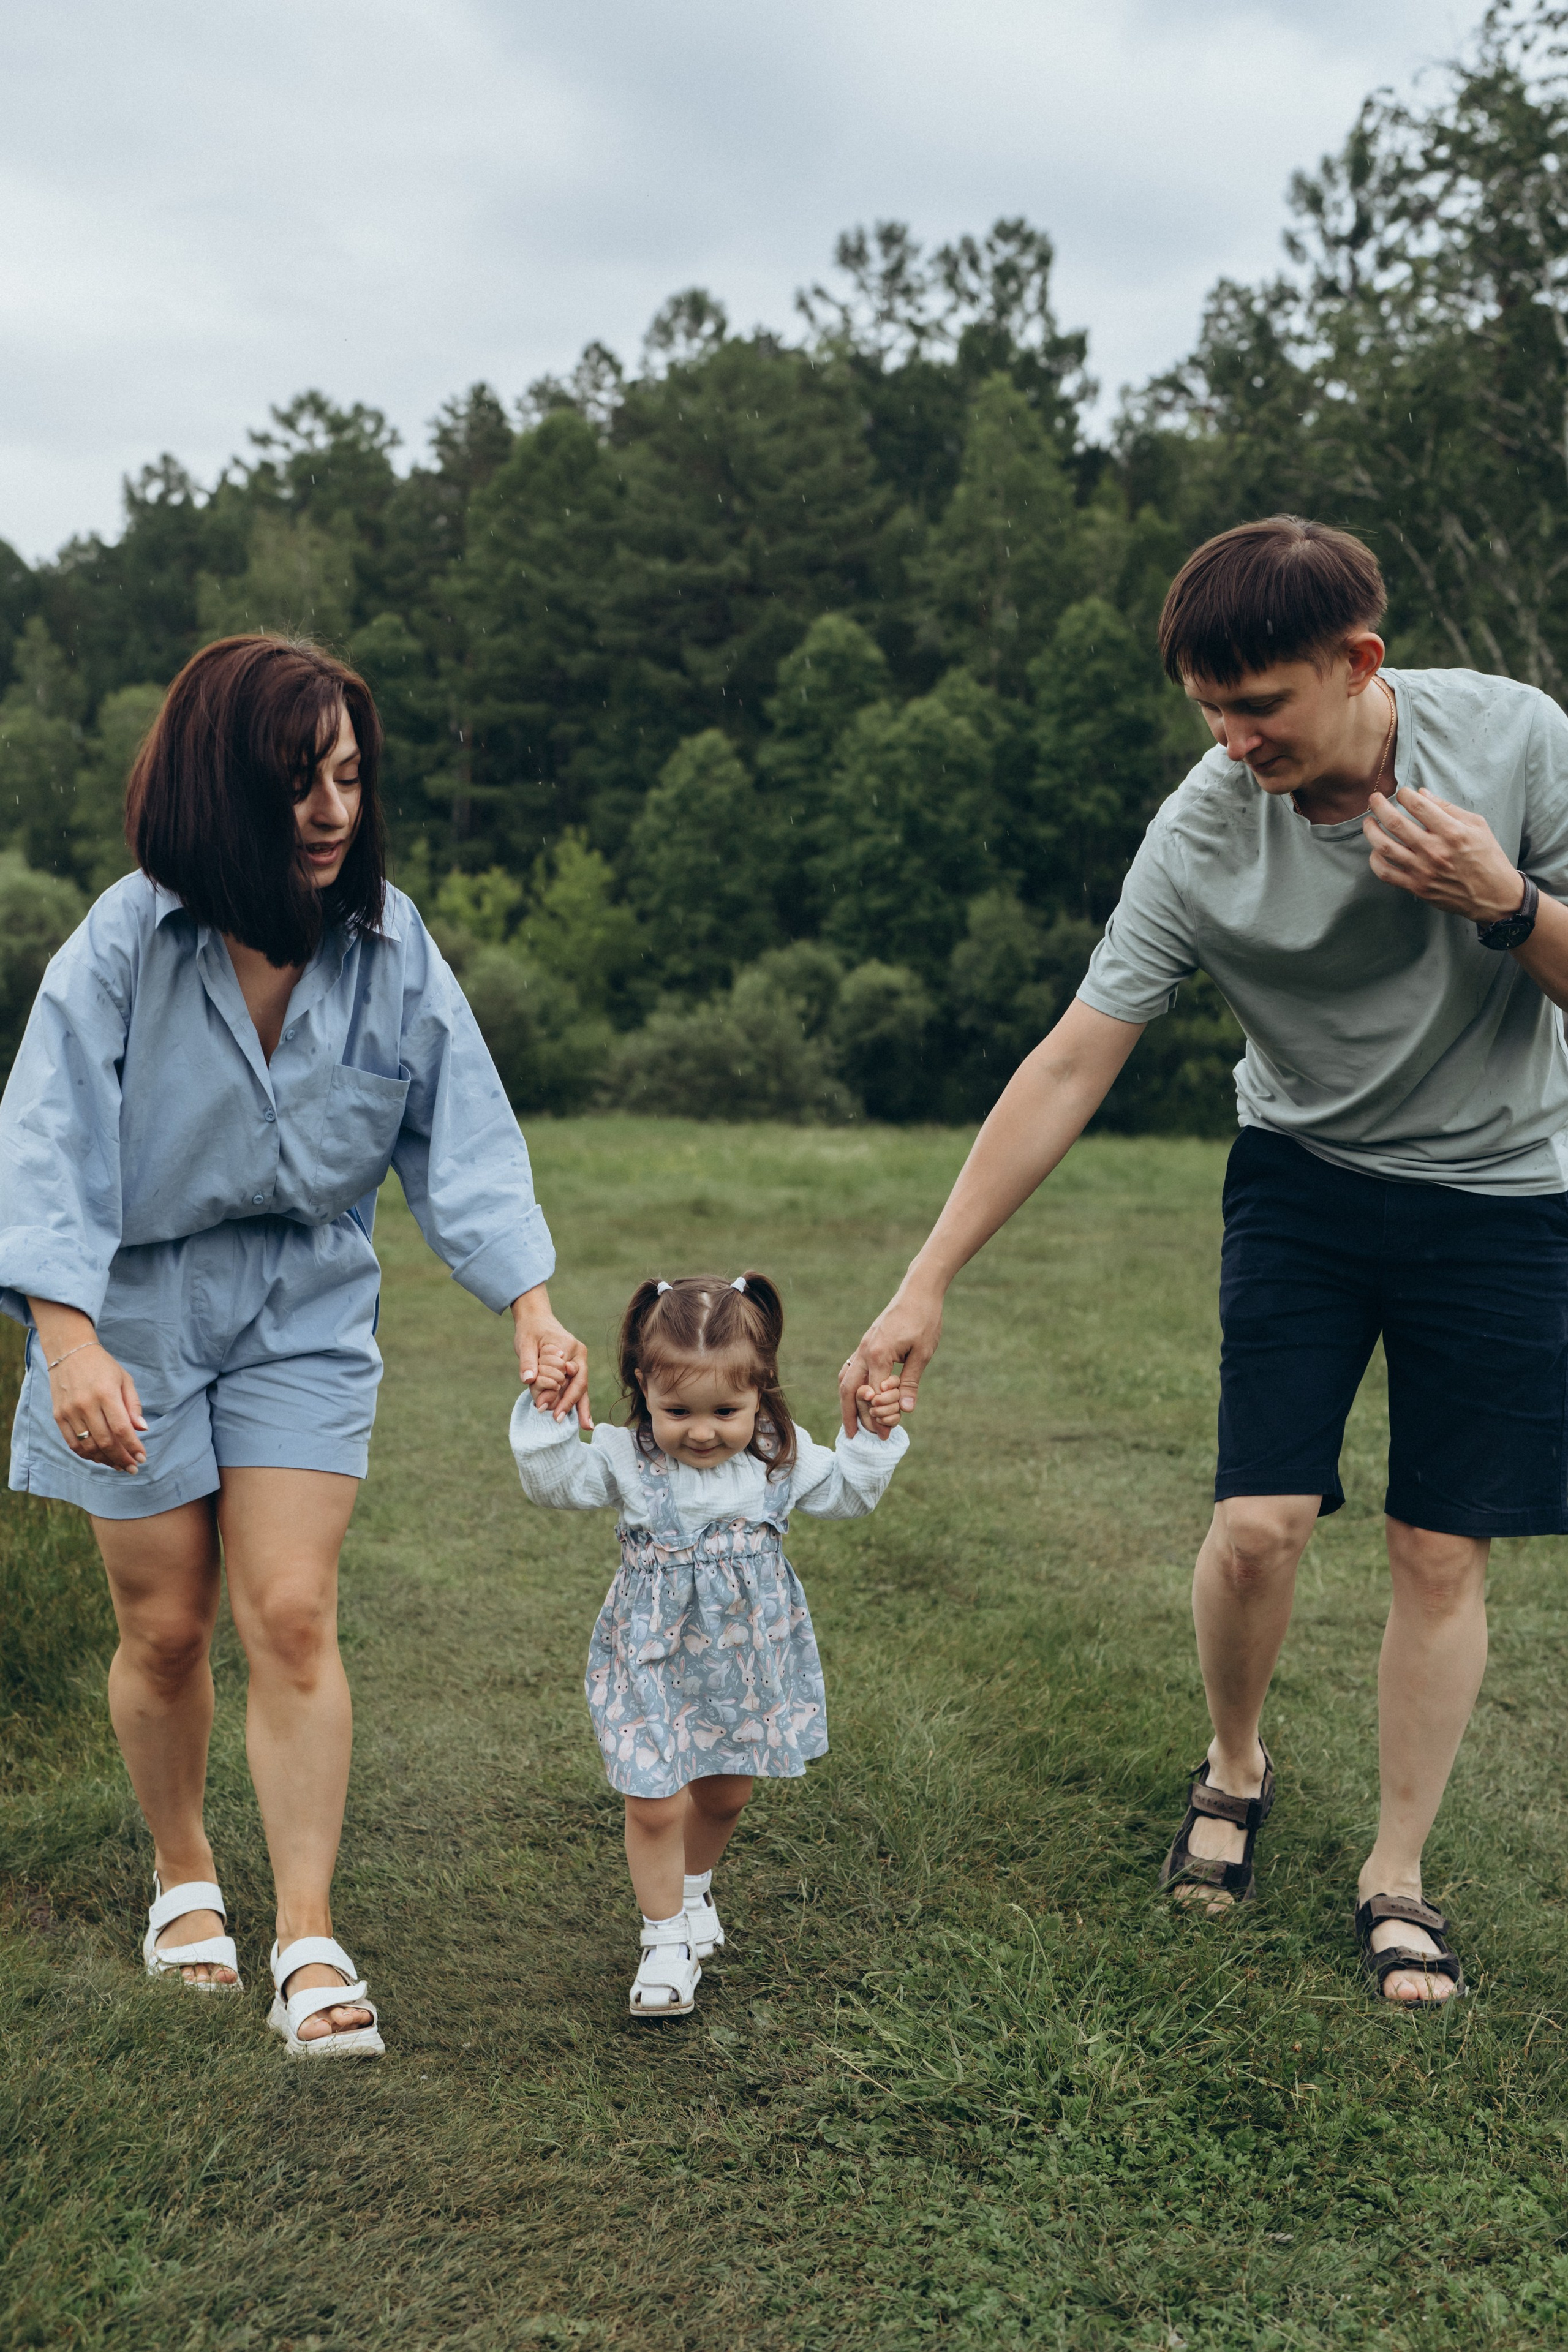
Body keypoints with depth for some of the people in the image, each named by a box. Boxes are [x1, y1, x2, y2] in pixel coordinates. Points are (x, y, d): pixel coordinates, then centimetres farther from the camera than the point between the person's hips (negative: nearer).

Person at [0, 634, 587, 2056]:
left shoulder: (389, 946, -8)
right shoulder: (125, 946, -15)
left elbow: (462, 1134, -6)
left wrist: (531, 1303, -18)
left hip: (305, 1312, 1)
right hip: (136, 1309, -1)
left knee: (293, 1617, -6)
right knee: (166, 1628, 9)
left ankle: (310, 1939, 3)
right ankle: (182, 1875, 34)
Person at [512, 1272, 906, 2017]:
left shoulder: (780, 1455, -6)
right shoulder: (626, 1458, -13)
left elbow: (844, 1495, 6)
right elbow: (555, 1482, -15)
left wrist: (873, 1437, -8)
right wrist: (546, 1421, -29)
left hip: (747, 1658, 3)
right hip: (654, 1659, -3)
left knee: (725, 1794, 18)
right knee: (653, 1802, -5)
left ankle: (692, 1887, 47)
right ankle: (666, 1938, 15)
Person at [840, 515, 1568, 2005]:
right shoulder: (1201, 836, -18)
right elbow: (1070, 1067, -16)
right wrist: (926, 1283, -18)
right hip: (1306, 1178, 0)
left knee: (1441, 1553, 0)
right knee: (1259, 1521, -10)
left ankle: (1396, 1877, 19)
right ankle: (1233, 1769, 22)